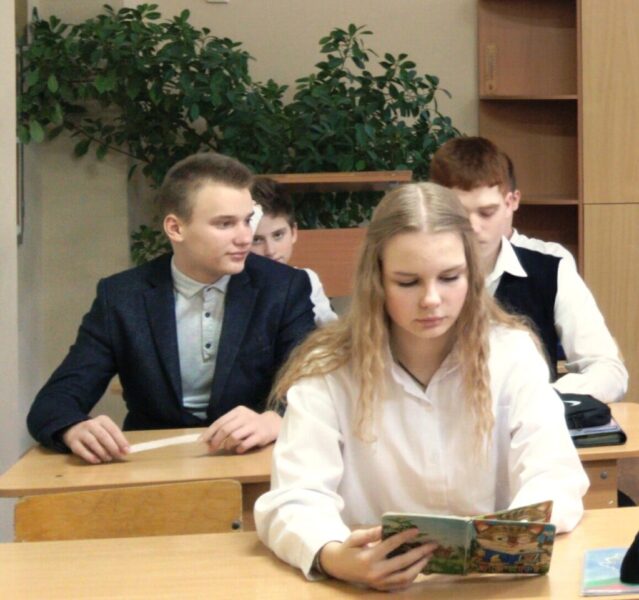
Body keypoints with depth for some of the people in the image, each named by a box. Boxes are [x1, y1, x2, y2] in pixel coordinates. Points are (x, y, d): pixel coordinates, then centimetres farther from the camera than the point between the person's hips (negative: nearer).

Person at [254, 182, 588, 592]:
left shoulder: (512, 353, -1)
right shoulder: (327, 371, -6)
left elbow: (556, 477, -10)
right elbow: (294, 498, -15)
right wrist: (334, 558, -38)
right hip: (367, 582, -1)